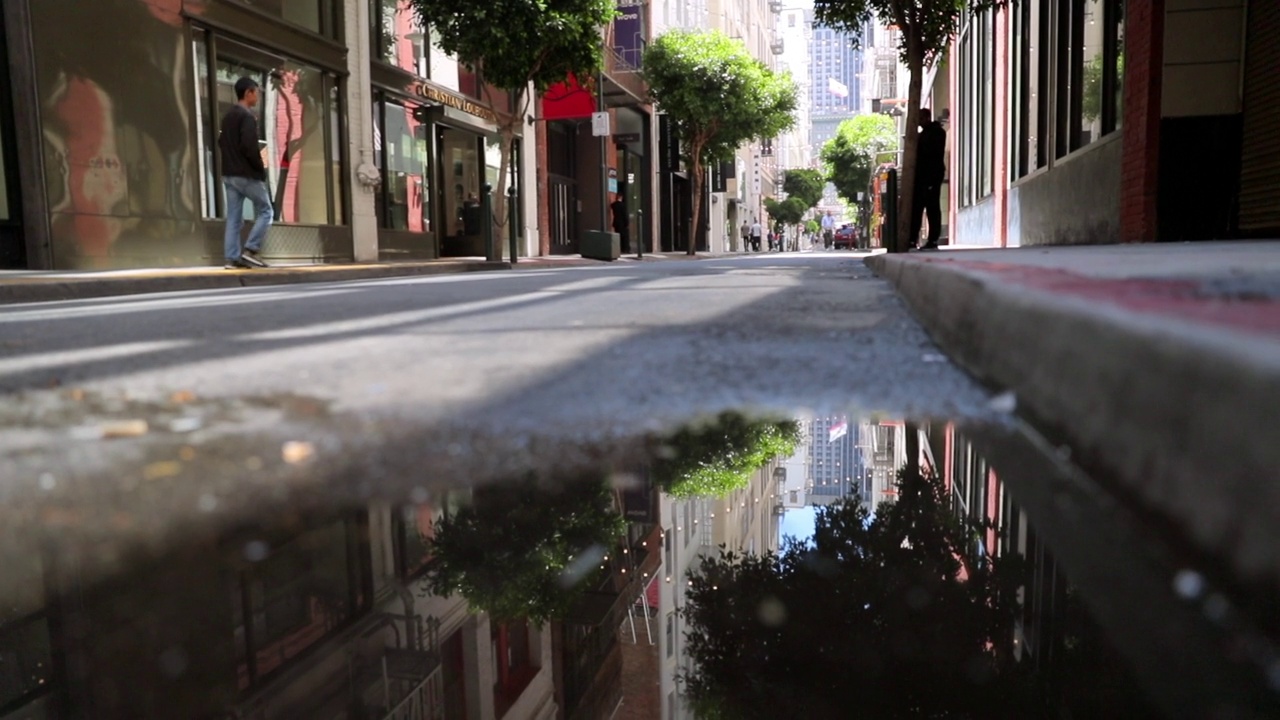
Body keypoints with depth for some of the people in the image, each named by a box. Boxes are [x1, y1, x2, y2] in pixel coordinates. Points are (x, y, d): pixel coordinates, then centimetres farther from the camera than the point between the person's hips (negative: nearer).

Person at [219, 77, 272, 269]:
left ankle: (232, 257, 3)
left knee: (233, 217, 6)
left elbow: (221, 142, 20)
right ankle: (250, 250, -6)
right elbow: (249, 146, -20)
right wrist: (261, 168, -10)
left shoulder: (227, 117, 17)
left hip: (229, 174, 8)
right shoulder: (247, 116, -12)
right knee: (264, 211, 3)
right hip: (247, 174, -8)